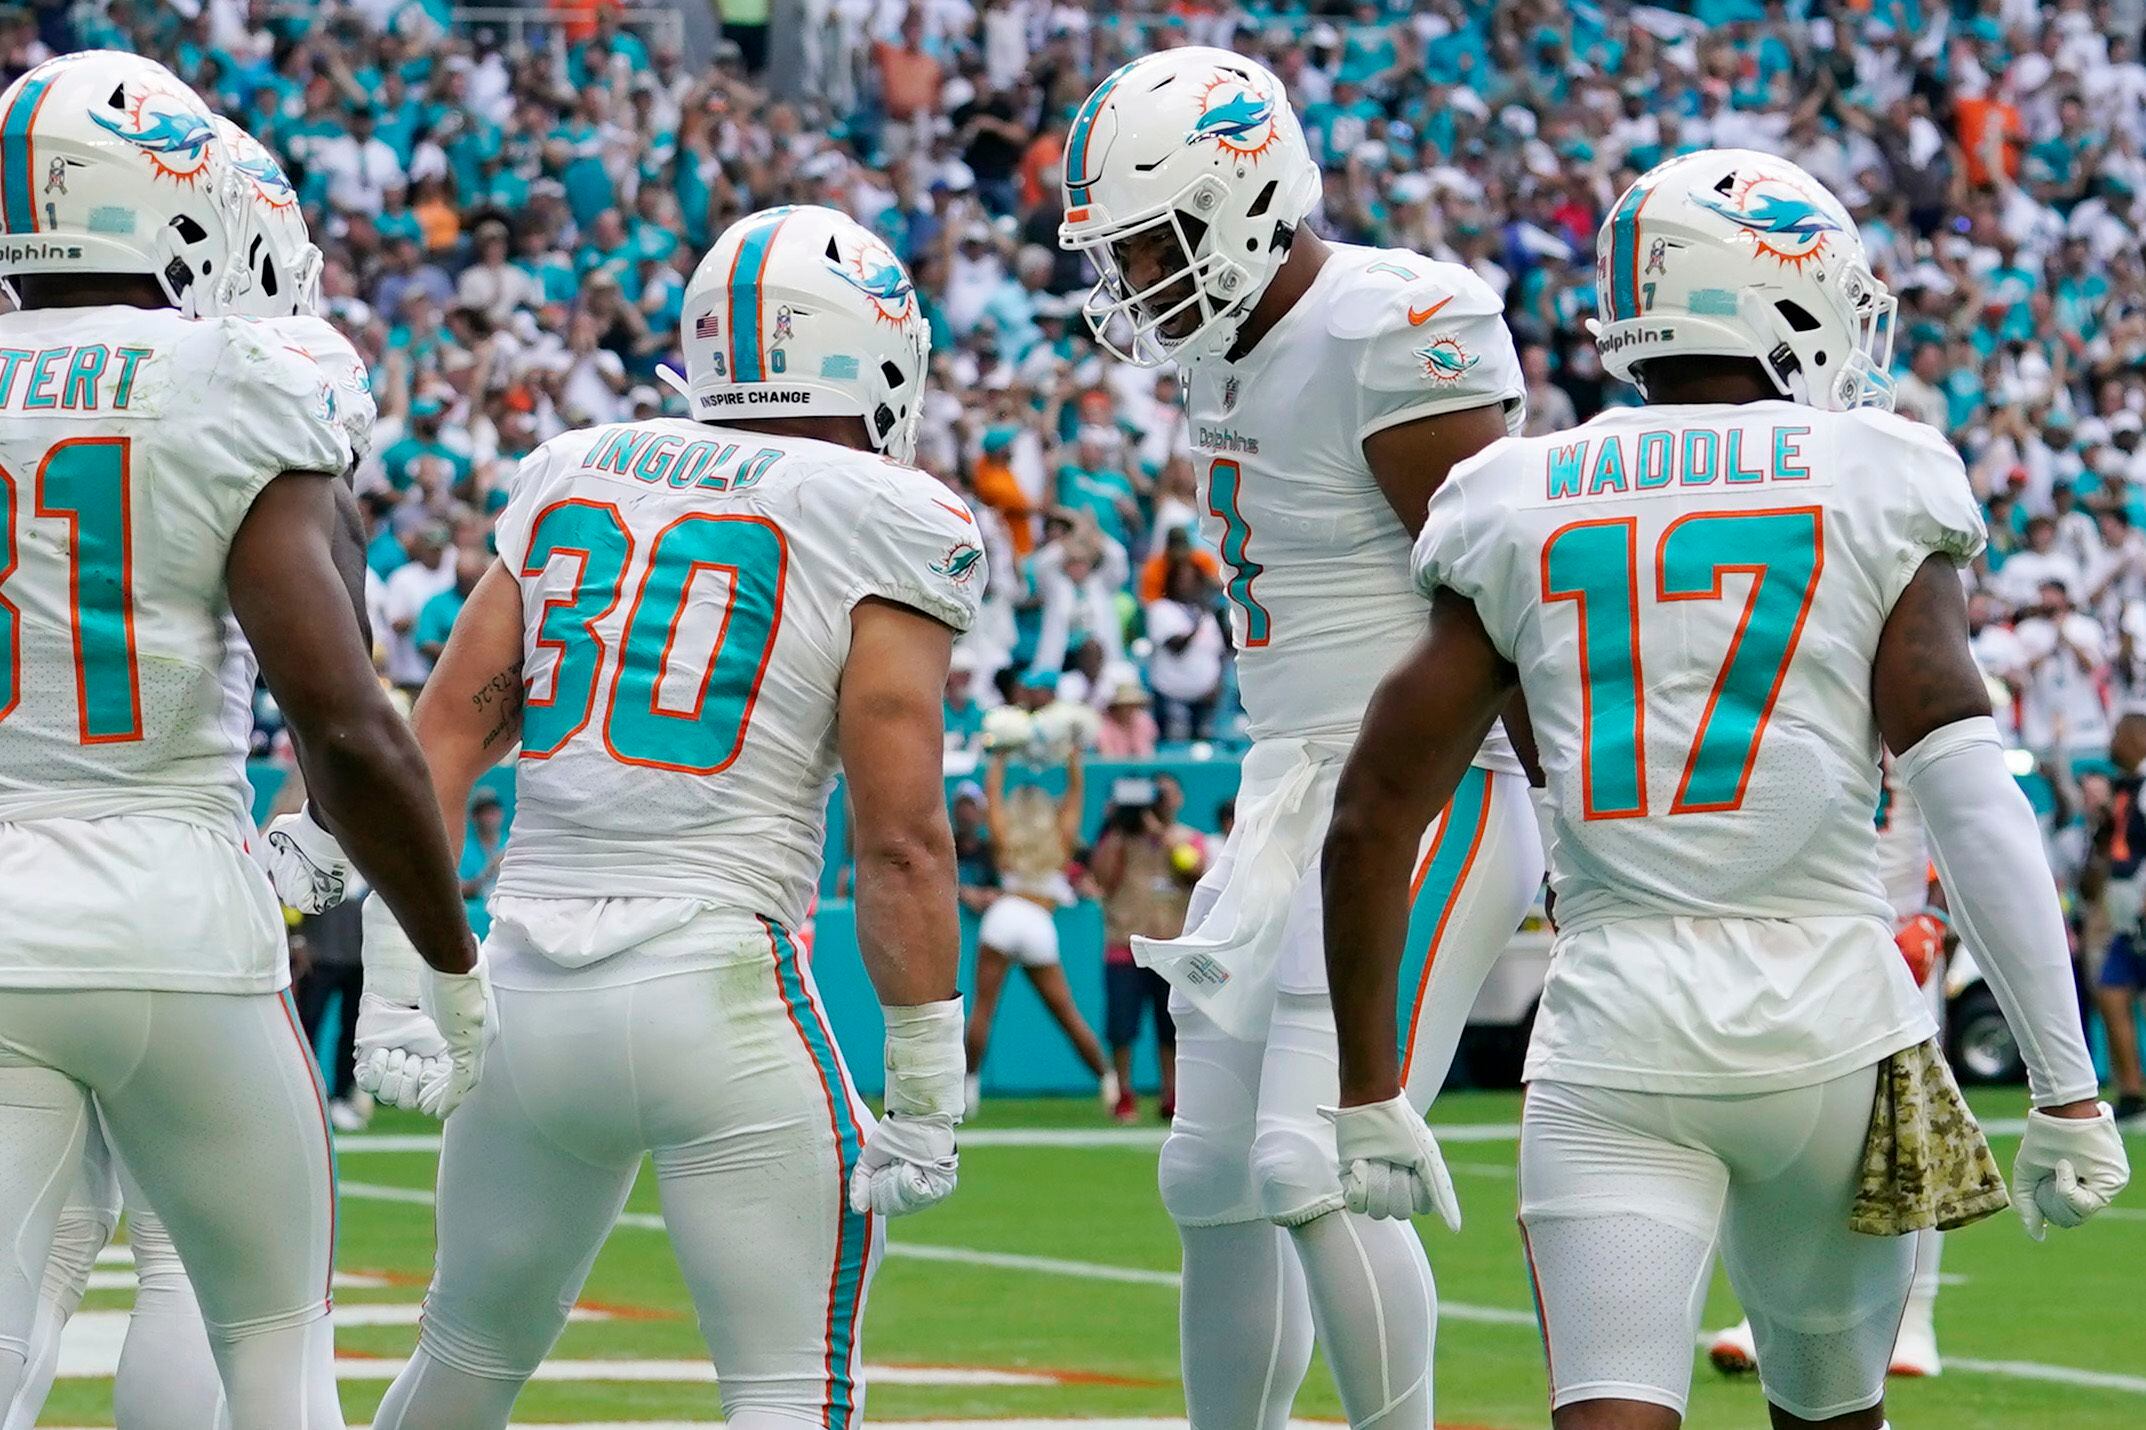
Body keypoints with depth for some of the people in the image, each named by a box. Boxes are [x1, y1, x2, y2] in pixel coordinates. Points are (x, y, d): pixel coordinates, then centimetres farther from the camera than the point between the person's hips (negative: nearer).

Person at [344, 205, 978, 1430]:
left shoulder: (576, 478, 14)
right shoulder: (886, 525, -2)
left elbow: (447, 729, 10)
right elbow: (900, 837, -8)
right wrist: (927, 1087, -3)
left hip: (531, 992, 6)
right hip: (721, 994, -5)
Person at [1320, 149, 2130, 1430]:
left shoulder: (1524, 514, 9)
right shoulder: (1873, 492, 2)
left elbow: (1372, 825, 6)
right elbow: (1971, 795, -8)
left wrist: (1371, 1093, 16)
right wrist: (2067, 1086, -7)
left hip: (1614, 1032, 1)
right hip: (1827, 1015, -1)